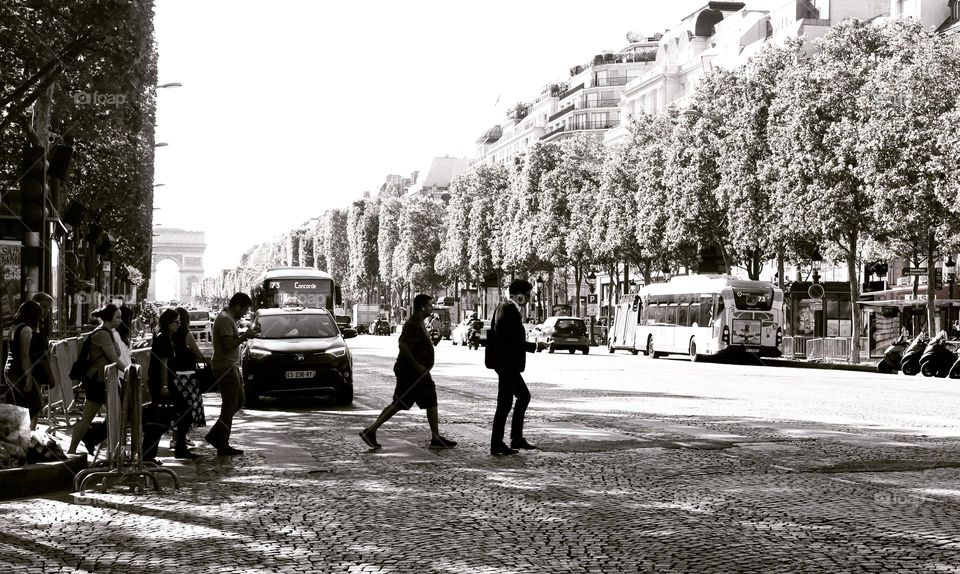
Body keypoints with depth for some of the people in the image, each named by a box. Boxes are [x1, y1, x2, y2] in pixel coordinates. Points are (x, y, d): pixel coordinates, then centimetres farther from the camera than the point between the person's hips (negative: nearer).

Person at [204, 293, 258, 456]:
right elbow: (228, 345, -23)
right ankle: (223, 447, -1)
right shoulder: (225, 319, -17)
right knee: (229, 406, -6)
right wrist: (245, 336, -15)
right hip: (226, 367, -11)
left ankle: (214, 435, 17)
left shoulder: (229, 318, 16)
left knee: (239, 402, 15)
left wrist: (244, 334, 7)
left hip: (231, 367, 11)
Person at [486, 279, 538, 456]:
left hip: (503, 362, 11)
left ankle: (517, 438, 21)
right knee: (505, 404, -3)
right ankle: (496, 445, 4)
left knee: (524, 396, 19)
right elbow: (514, 342, -22)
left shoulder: (502, 308, 11)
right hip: (508, 363, -11)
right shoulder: (511, 311, -20)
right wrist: (534, 347, -14)